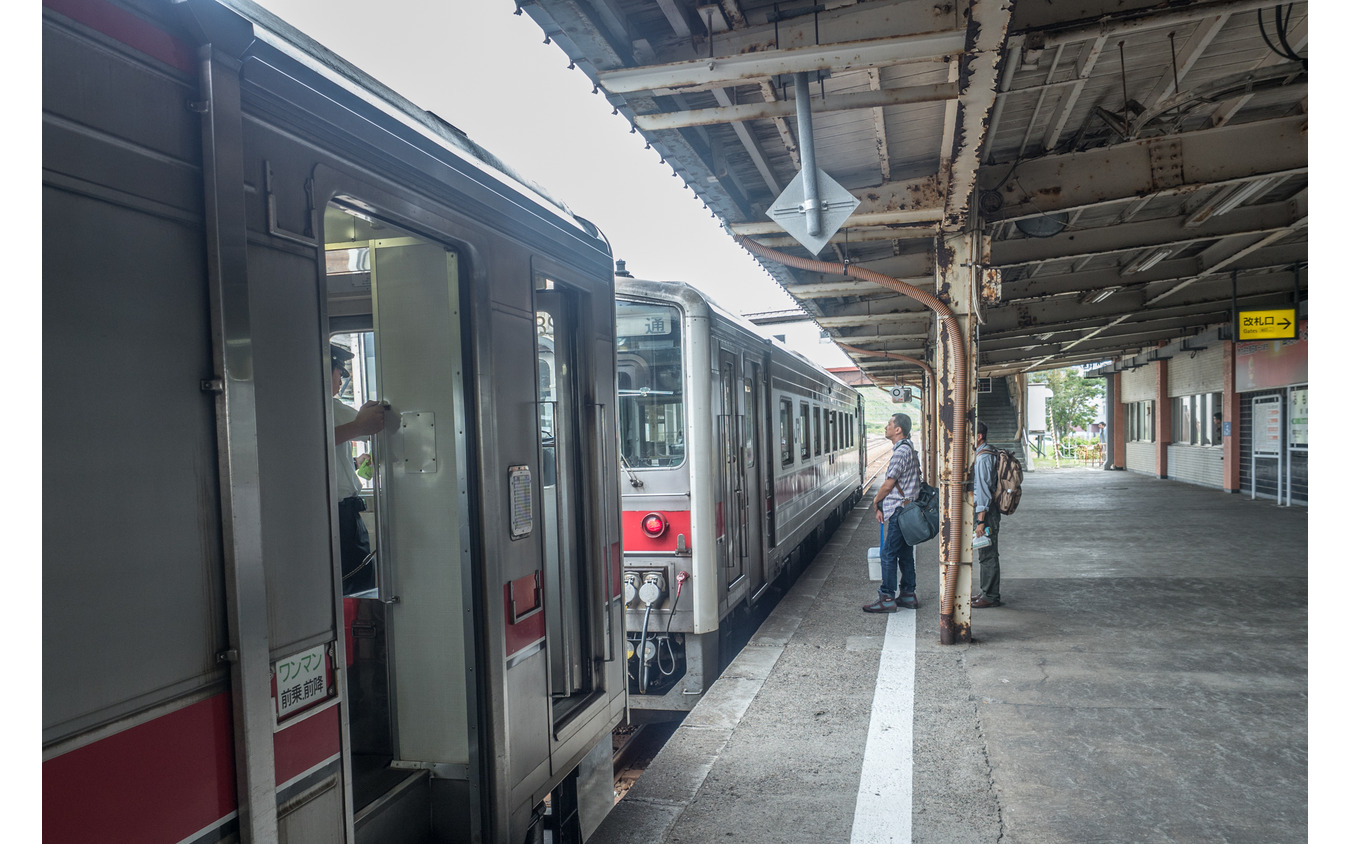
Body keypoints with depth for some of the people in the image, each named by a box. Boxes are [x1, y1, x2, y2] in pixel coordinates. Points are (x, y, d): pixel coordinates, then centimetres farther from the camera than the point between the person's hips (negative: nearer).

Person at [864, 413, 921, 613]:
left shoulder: (901, 451, -17)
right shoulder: (908, 449, 16)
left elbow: (888, 484, -17)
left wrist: (876, 500, 1)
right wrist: (882, 507, 17)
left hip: (900, 510, -10)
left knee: (889, 553, -5)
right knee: (905, 553, 14)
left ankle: (887, 598, -1)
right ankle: (908, 595, 20)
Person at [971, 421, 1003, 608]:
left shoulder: (982, 458, -18)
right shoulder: (989, 454, 14)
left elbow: (983, 491, -21)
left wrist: (981, 520, -22)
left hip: (986, 511, -10)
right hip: (988, 510, 10)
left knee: (988, 555, -3)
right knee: (986, 555, 15)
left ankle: (991, 596, 3)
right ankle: (987, 593, 23)